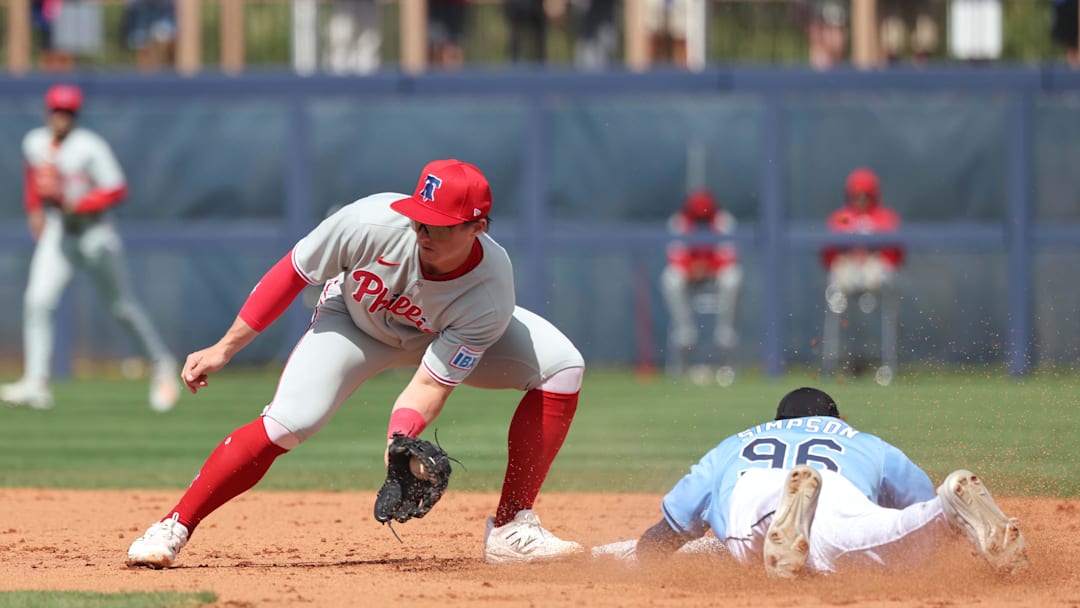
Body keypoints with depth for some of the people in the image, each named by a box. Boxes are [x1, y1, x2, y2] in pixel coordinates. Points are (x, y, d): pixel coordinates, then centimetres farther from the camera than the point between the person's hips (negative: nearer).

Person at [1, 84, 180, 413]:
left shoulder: (89, 147, -17)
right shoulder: (34, 143, 1)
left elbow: (117, 189, -17)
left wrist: (77, 204, -26)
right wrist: (34, 209, 13)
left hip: (95, 234, -4)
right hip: (56, 234, 4)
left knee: (123, 306, 7)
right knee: (37, 302, -13)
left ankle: (162, 364, 27)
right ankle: (36, 383, -16)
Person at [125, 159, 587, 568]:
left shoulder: (490, 295, -36)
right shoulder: (374, 223, -38)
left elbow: (432, 384, -30)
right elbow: (291, 273, -22)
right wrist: (224, 349, -18)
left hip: (447, 335, 2)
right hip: (354, 322, -1)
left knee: (562, 367, -18)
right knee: (286, 424, -24)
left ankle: (510, 529, -14)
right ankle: (173, 529, -10)